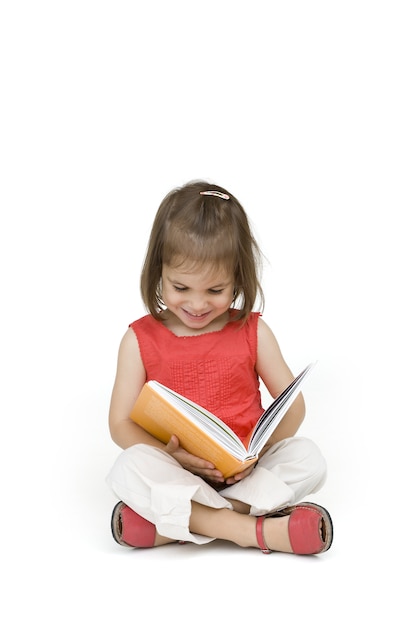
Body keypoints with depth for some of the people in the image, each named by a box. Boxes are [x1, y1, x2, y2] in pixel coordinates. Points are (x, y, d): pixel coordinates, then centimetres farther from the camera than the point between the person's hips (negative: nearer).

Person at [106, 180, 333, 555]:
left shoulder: (253, 331, 3)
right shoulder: (140, 339, 1)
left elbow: (293, 405, 3)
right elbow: (121, 423, -3)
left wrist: (258, 447, -17)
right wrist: (170, 454, -22)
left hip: (245, 470, 2)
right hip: (174, 473, -2)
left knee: (308, 458, -24)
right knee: (130, 467, -31)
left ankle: (170, 525, -29)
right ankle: (253, 529, -31)